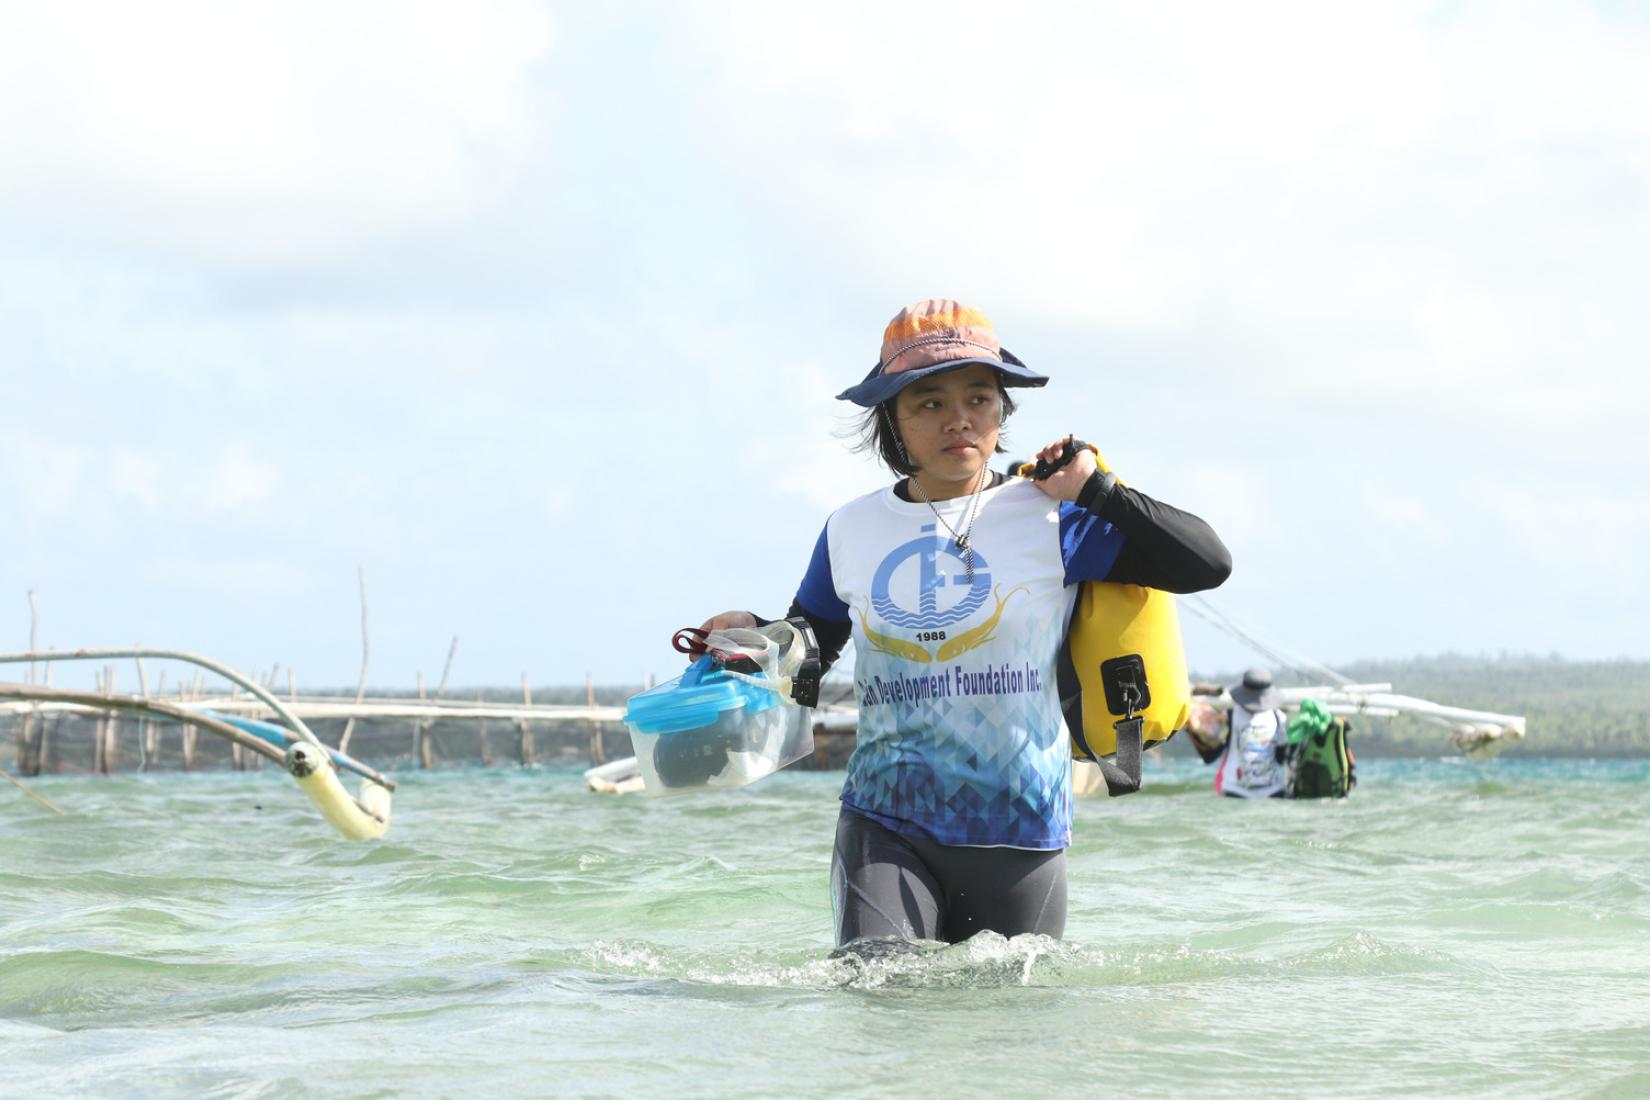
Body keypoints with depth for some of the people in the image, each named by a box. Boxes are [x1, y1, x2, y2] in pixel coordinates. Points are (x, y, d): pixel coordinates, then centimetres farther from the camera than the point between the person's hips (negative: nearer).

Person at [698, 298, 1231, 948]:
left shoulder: (1049, 520, -2)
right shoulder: (850, 532, 7)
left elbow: (1207, 564, -4)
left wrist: (1096, 492, -9)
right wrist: (752, 634, 0)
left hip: (1019, 831, 0)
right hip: (884, 823, 1)